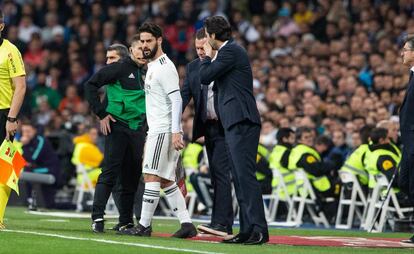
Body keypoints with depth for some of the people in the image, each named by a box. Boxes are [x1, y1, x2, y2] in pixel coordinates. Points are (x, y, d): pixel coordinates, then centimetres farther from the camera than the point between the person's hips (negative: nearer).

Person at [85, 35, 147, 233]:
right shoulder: (119, 68, -5)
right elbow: (91, 85, -7)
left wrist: (146, 128, 14)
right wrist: (101, 114, -10)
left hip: (137, 129, 6)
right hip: (117, 126, -6)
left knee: (132, 176, 7)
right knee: (110, 172, -10)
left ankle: (126, 222, 14)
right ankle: (97, 217, -9)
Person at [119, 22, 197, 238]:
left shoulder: (165, 67, -11)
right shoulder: (152, 66, 19)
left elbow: (176, 100, -18)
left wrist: (175, 132, -24)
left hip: (164, 130, -10)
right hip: (157, 130, 10)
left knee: (152, 176, -10)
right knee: (166, 181, 8)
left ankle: (144, 225, -9)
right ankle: (186, 224, 7)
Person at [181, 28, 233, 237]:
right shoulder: (192, 67, 9)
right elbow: (184, 95, 1)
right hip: (207, 127, 6)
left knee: (220, 171, -15)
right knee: (216, 174, 8)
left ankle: (221, 222, -19)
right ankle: (225, 224, 12)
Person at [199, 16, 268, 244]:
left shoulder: (231, 51, -9)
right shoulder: (230, 51, 22)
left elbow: (205, 77, -10)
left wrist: (208, 56, 5)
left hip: (241, 122, -11)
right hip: (235, 124, 11)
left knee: (245, 176, -14)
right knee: (239, 179, 9)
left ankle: (259, 229, -18)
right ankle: (247, 230, 10)